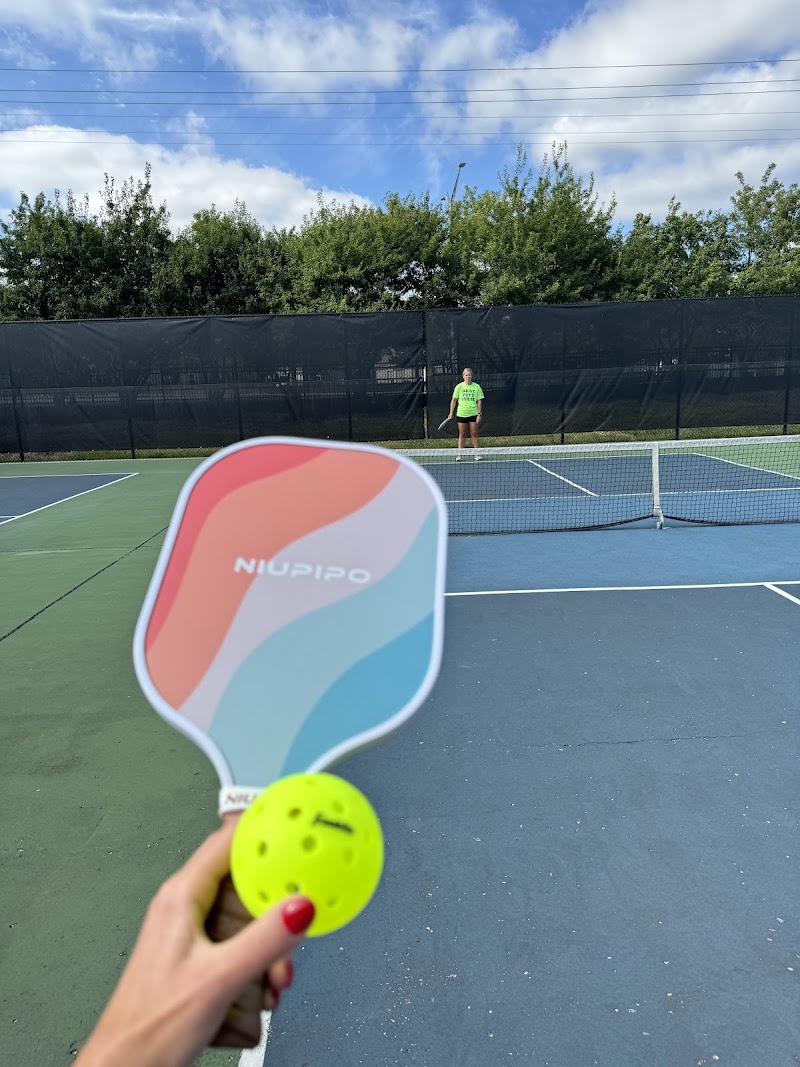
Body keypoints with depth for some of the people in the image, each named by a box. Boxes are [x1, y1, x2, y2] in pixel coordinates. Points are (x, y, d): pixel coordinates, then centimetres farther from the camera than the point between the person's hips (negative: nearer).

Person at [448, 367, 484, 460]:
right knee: (462, 434, 3)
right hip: (461, 413, 0)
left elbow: (479, 401, 2)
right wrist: (451, 412, 0)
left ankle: (476, 454, 7)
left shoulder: (476, 387, 1)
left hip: (473, 414, 0)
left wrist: (479, 414, -5)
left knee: (474, 434, 2)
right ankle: (460, 454, 7)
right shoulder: (459, 386, 0)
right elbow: (454, 400, 5)